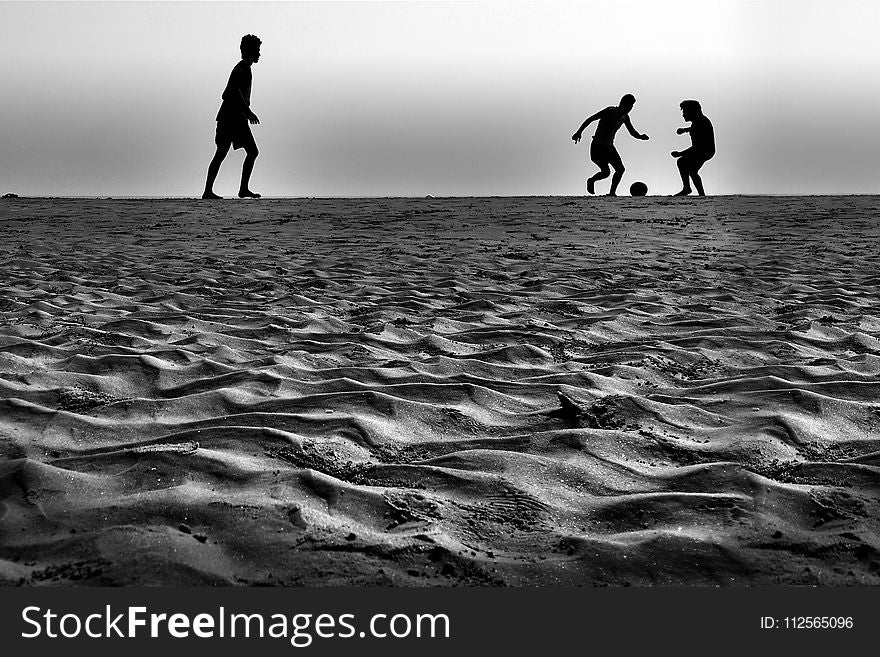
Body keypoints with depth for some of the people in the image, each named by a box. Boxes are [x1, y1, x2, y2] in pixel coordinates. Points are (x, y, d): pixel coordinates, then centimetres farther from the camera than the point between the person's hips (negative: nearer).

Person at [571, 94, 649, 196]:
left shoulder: (625, 117, 5)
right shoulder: (610, 111, -17)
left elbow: (633, 132, 12)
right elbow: (590, 119, -16)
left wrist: (640, 136, -11)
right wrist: (579, 132, -21)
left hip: (609, 147, 7)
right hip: (598, 146, -7)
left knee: (621, 169, -4)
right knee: (606, 172, -15)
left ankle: (612, 193, 7)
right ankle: (591, 181, 15)